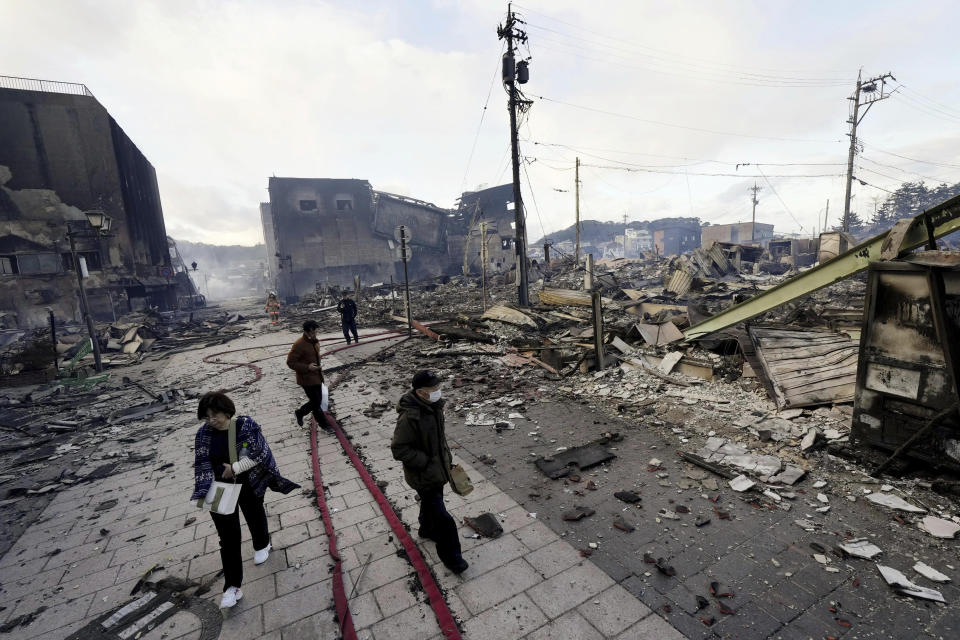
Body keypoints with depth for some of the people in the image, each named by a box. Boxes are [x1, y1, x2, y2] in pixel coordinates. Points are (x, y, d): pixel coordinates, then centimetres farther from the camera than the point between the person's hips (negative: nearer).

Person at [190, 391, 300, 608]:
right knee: (228, 537, 4)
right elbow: (202, 463, -10)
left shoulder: (246, 425, -19)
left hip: (249, 485, -1)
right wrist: (205, 492, -19)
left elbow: (259, 454, -18)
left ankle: (262, 545, 54)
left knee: (255, 515, 23)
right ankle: (232, 587, 15)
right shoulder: (204, 433, -10)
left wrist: (235, 468, -21)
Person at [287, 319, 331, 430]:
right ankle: (324, 424, 18)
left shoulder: (315, 341, 6)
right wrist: (307, 367, -25)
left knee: (317, 401, 16)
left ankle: (299, 413, 38)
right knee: (316, 403, 2)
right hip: (307, 379, -8)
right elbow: (290, 362, -17)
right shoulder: (299, 345, -20)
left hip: (317, 377, 8)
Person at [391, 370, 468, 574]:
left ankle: (427, 529, 56)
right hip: (423, 475, -8)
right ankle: (450, 555, 22)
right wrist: (425, 462, -24)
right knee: (442, 517, 2)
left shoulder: (434, 406, -5)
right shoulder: (409, 417, -33)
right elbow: (399, 449, -26)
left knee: (430, 502, 30)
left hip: (437, 468, 8)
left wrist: (447, 457, 14)